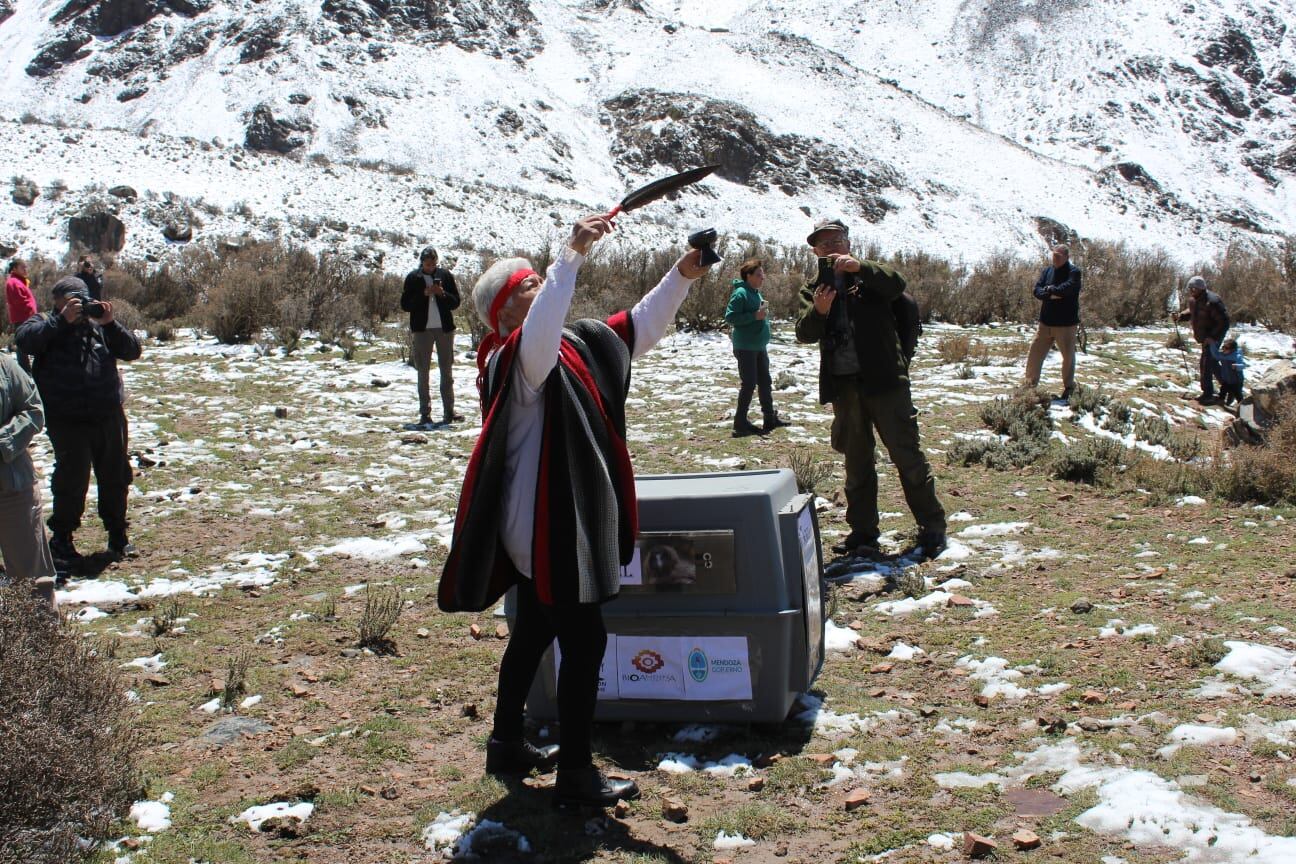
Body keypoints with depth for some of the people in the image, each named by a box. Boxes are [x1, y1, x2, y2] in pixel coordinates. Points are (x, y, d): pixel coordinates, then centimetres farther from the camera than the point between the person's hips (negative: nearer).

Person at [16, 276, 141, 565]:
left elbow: (132, 351, 1)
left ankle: (117, 535, 27)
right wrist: (62, 320, -26)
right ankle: (61, 539, 13)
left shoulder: (99, 326, 9)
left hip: (109, 418, 4)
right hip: (67, 421, -4)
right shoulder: (46, 324, 1)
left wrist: (110, 323, -12)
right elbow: (25, 340, -21)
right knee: (72, 480, -4)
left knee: (115, 478, 12)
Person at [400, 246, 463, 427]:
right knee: (423, 372, 1)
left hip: (444, 328, 1)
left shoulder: (445, 275, 4)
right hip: (422, 329, -1)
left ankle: (449, 411, 9)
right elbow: (405, 305, -3)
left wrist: (442, 293, -14)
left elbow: (456, 302, 4)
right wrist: (423, 294, -15)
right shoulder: (413, 278, 1)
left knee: (447, 371, 4)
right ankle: (425, 413, 4)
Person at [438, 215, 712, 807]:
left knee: (534, 631, 20)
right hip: (546, 525, -10)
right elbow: (541, 329, -41)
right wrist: (573, 254, -47)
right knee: (585, 642, -3)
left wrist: (680, 277, 0)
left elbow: (637, 329, 12)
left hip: (558, 521, 10)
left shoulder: (577, 345, 10)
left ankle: (506, 744, 35)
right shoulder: (516, 360, -17)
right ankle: (575, 774, 8)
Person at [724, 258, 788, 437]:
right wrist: (755, 316, -23)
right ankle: (740, 423, 1)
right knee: (748, 384, -7)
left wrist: (763, 312, 8)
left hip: (760, 346, 9)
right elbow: (730, 316, -21)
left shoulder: (757, 294, 13)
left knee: (765, 382, 13)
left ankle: (770, 418, 22)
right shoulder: (740, 293, -15)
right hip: (745, 347, -9)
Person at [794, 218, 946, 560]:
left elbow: (897, 284, -15)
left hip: (883, 378, -3)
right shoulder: (812, 289, 13)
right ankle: (862, 532, 18)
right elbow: (804, 333, -1)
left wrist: (859, 268, -29)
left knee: (906, 453, -3)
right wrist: (818, 311, -22)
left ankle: (932, 527, 4)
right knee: (856, 462, 10)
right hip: (843, 385, 3)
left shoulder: (869, 275, 6)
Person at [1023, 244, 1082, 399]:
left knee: (1068, 356, 6)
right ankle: (1030, 385, 14)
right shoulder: (1047, 271, 10)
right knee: (1035, 353, 4)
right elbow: (1037, 291, -1)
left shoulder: (1074, 272, -7)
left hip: (1066, 324, -5)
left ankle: (1068, 388, 21)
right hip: (1046, 322, 5)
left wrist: (1049, 290, -10)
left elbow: (1067, 288, -24)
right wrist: (1051, 294, -18)